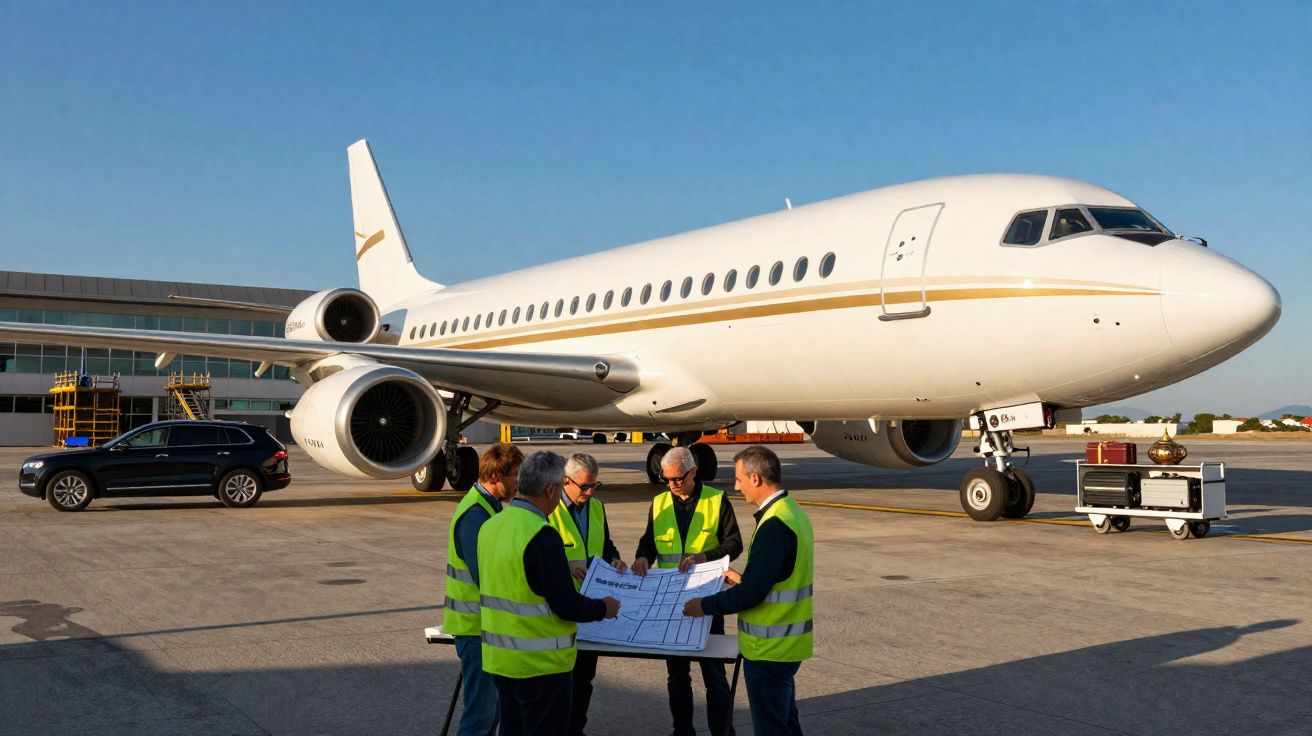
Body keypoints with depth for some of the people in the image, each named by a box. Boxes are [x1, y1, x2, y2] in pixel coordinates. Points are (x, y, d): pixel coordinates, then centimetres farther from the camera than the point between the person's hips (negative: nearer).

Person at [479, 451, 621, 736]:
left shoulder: (490, 526, 3)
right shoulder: (542, 536, -22)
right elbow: (566, 605, -21)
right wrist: (604, 608, -3)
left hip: (499, 658, 8)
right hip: (540, 663, -8)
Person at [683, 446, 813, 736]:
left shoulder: (774, 524, -24)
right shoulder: (792, 511, 6)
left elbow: (751, 594, -24)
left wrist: (705, 606, -11)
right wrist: (743, 579, 22)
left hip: (769, 648, -9)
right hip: (787, 642, 9)